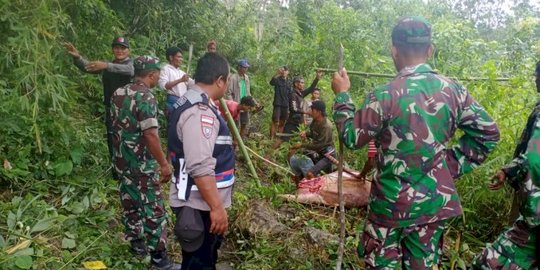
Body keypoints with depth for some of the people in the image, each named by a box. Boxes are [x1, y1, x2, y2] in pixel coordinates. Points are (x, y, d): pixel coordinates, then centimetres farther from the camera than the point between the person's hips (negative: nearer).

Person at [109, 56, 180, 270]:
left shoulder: (118, 93, 8)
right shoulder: (145, 96, -19)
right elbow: (150, 134, -26)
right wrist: (163, 164, -21)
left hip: (121, 160, 9)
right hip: (141, 163, -9)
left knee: (130, 202, 19)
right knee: (153, 209, -2)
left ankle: (136, 243, 34)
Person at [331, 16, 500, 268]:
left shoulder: (385, 95, -19)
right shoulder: (452, 89, -4)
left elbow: (352, 137, -6)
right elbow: (488, 133, 4)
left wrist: (342, 95, 5)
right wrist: (454, 164, 8)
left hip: (394, 201, -4)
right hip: (436, 200, 5)